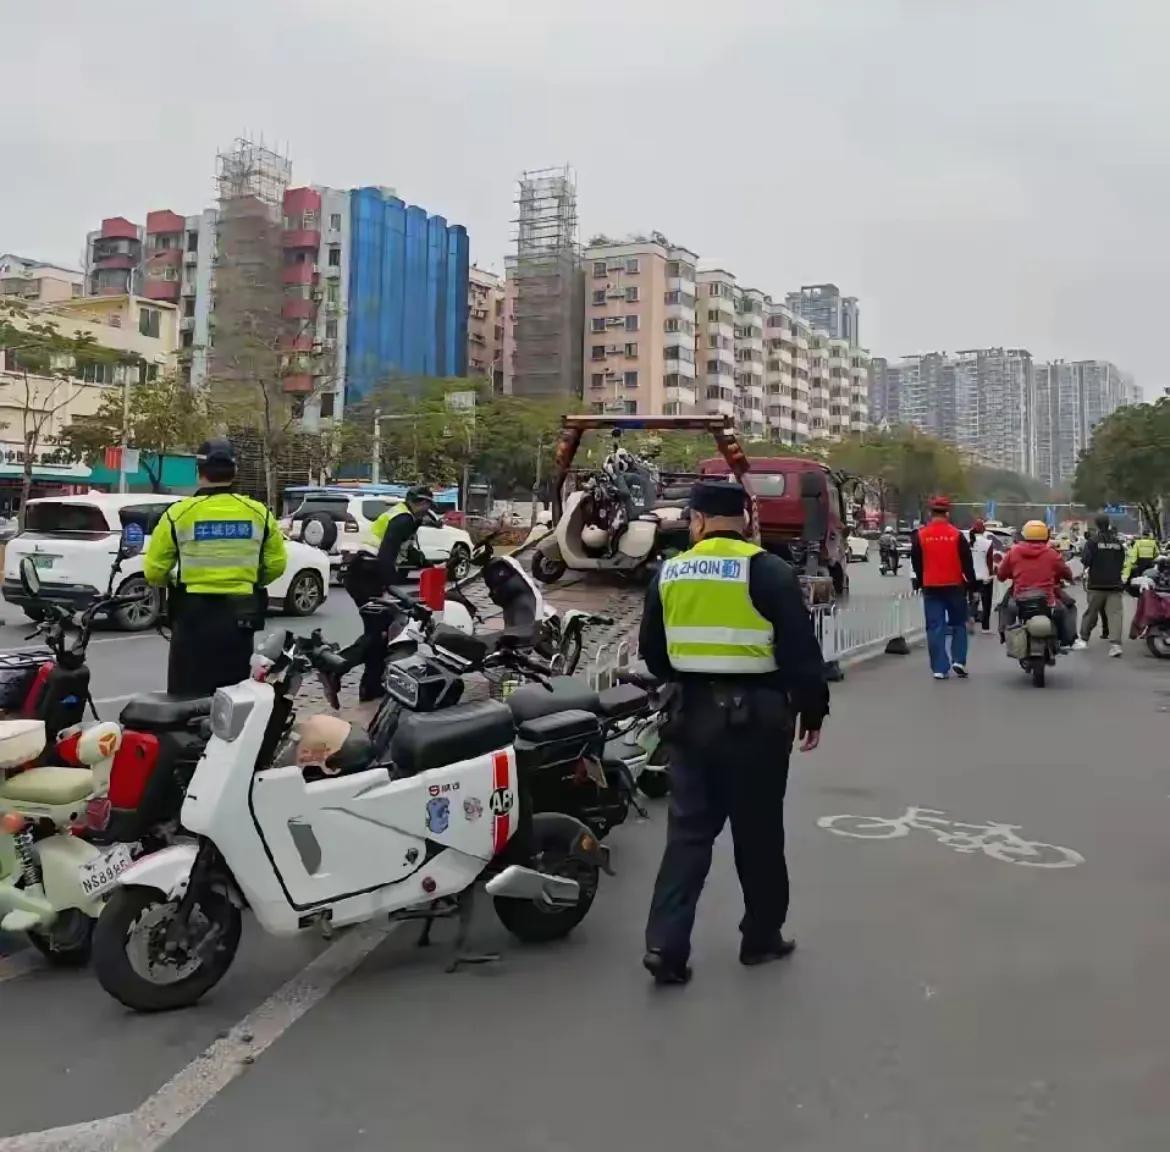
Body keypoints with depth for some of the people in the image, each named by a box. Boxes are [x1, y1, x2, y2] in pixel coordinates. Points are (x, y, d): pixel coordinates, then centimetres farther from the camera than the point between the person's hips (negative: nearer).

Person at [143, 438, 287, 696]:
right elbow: (276, 563, 7)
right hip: (239, 616, 2)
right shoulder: (258, 513, 0)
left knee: (188, 694, 5)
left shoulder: (179, 513, -7)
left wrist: (172, 583, 19)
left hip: (193, 615, -2)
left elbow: (154, 570, -3)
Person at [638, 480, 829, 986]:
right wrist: (812, 711, 0)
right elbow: (801, 651, -11)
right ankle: (761, 937, 25)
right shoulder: (769, 572, -9)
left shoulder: (669, 574, 3)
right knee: (759, 832, 11)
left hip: (693, 713, 3)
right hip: (756, 714, -3)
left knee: (688, 829, 8)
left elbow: (652, 653, 12)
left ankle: (665, 943, 1)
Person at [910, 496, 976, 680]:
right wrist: (971, 582, 7)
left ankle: (940, 668, 0)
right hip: (955, 586, -1)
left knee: (935, 627, 3)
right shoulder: (957, 535, -5)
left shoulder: (920, 536, -1)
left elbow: (915, 563, 7)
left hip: (931, 588, 1)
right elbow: (967, 562, -3)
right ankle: (959, 660, 5)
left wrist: (920, 582, 19)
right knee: (958, 624, 15)